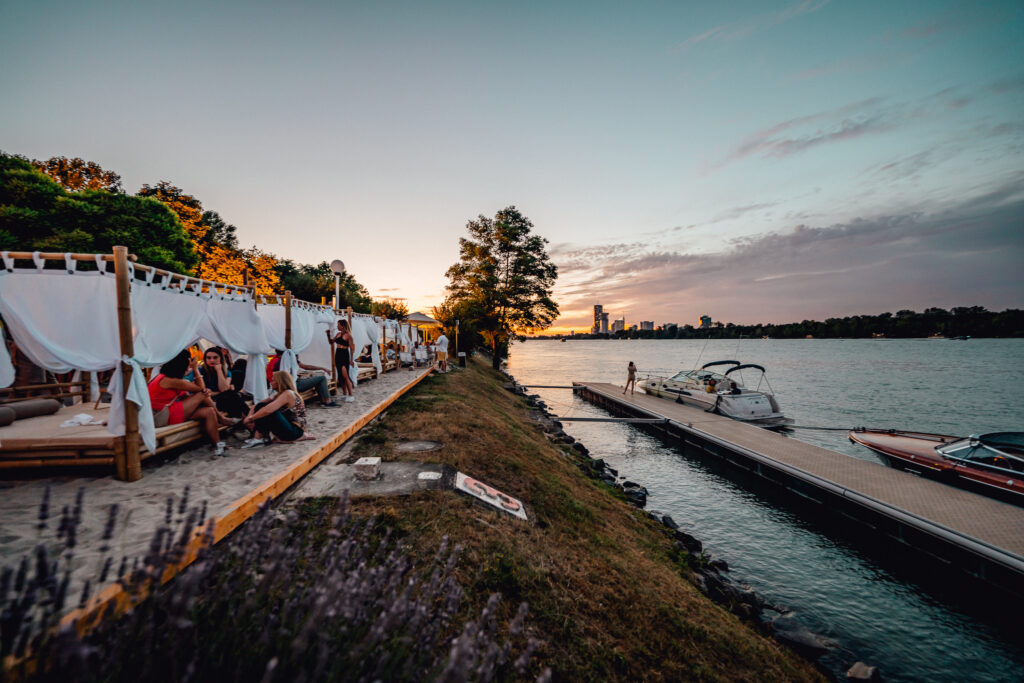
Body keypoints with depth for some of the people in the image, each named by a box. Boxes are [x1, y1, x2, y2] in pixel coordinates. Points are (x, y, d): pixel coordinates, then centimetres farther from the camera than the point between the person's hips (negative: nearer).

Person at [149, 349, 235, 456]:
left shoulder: (164, 377, 14)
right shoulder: (171, 381, -20)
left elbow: (186, 396, 8)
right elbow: (200, 388, -10)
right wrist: (195, 369, -4)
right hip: (162, 417, -10)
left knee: (209, 412, -6)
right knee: (202, 395, -13)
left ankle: (217, 445, -5)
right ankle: (221, 418, 6)